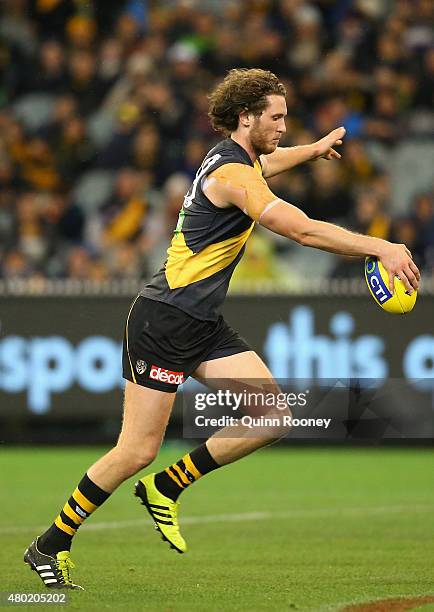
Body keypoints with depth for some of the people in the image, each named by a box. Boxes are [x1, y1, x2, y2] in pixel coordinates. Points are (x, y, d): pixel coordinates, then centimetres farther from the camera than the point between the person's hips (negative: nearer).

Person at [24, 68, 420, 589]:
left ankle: (166, 488, 8)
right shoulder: (232, 172, -18)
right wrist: (379, 247, -27)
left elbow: (268, 162, 41)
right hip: (163, 321, -10)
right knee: (139, 450, -8)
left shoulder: (238, 159, 13)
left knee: (274, 416, -6)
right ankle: (50, 546, 6)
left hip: (204, 325, 10)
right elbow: (303, 230, -27)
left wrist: (316, 148, 56)